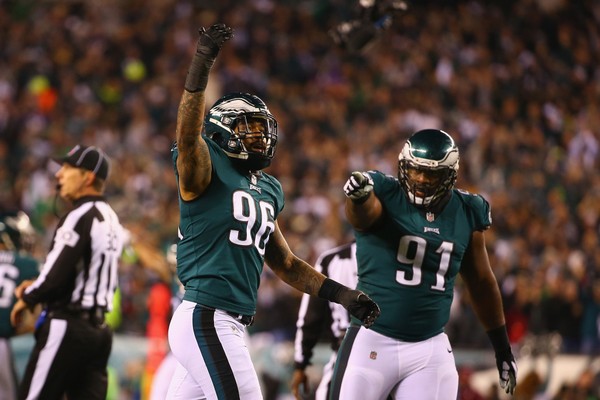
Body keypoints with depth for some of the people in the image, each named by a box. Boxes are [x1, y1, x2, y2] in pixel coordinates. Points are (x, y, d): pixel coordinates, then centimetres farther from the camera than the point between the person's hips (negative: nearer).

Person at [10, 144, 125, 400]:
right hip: (98, 329, 9)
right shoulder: (111, 219, 15)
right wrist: (36, 288, 17)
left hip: (66, 327, -9)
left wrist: (27, 299, -1)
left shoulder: (80, 217, -13)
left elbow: (57, 276, -20)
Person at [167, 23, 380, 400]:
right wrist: (202, 65, -39)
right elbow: (188, 135, -28)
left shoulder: (268, 190, 19)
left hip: (231, 324, 9)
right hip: (206, 318, -9)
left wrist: (342, 294, 21)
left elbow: (284, 263, 27)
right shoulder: (207, 170, -5)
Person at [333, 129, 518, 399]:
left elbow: (481, 283, 17)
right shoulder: (385, 196, -7)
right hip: (373, 343, -3)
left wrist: (503, 349, 20)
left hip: (430, 349, 4)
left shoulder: (466, 214, 6)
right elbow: (362, 215, -32)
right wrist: (359, 194, -57)